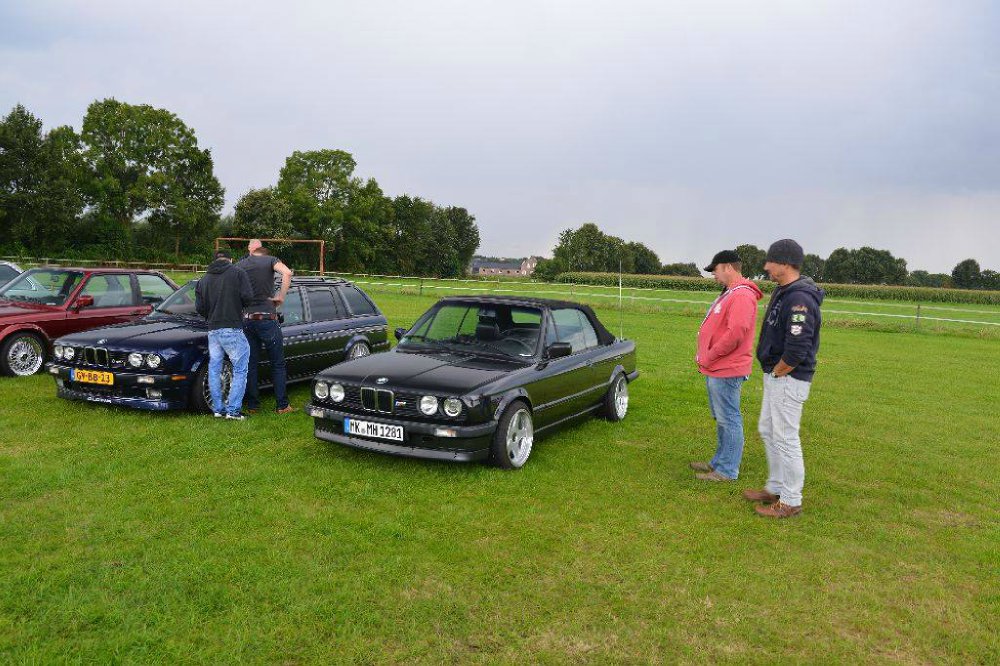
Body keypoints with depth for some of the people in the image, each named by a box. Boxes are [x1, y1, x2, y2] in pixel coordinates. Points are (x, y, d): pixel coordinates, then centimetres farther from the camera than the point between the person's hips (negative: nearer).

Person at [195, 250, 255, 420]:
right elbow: (248, 297, -11)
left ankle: (218, 408, 18)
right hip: (232, 329, -5)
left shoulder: (204, 280, 14)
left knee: (214, 370, 15)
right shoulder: (237, 273, -1)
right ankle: (233, 409, -4)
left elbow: (199, 308, 8)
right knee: (240, 370, 0)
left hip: (212, 330, 5)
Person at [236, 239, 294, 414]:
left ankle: (252, 405, 15)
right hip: (267, 318, -3)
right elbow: (287, 273, -20)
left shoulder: (239, 265, 10)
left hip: (246, 319, 4)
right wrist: (281, 296, -12)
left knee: (251, 364, 11)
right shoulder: (271, 260, -1)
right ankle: (283, 406, 4)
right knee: (278, 364, 4)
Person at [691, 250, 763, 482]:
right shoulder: (728, 293, 17)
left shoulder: (741, 296, -17)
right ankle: (720, 462, 29)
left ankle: (727, 471, 4)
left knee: (728, 419, -3)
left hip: (726, 371, -11)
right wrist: (704, 356, 11)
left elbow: (735, 334, -26)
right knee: (721, 419, 18)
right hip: (716, 369, 11)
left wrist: (708, 358, -16)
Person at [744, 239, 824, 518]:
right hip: (775, 377, 10)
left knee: (785, 439, 0)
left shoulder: (799, 299, -23)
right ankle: (775, 488, 33)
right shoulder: (783, 292, 11)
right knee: (767, 431, 19)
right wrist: (772, 373, 14)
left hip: (788, 380, -10)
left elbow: (796, 350, -28)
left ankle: (791, 501, 12)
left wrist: (777, 372, -14)